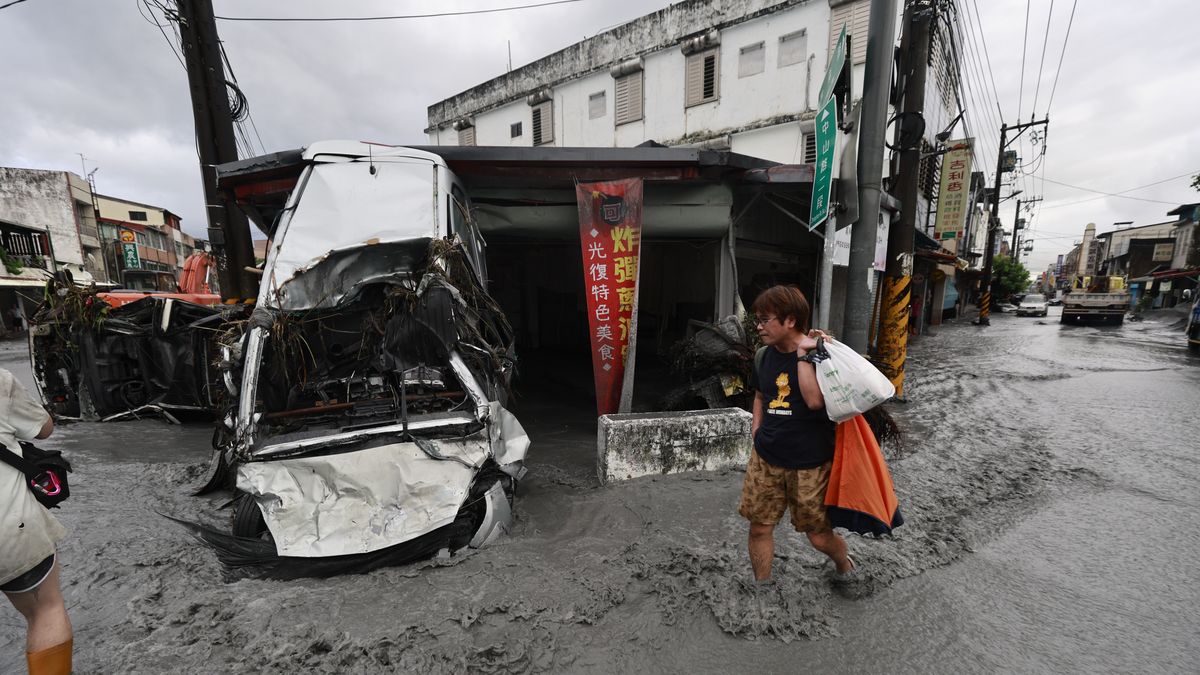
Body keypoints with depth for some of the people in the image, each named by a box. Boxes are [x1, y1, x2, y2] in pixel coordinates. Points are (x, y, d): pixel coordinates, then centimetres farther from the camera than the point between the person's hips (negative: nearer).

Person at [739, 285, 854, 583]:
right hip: (765, 458, 4)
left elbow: (815, 400, -27)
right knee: (759, 527, 8)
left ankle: (844, 564, 46)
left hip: (810, 462, -4)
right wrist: (757, 433, 9)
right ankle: (761, 580, 30)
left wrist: (802, 354, -22)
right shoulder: (765, 356, 3)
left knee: (820, 536, 12)